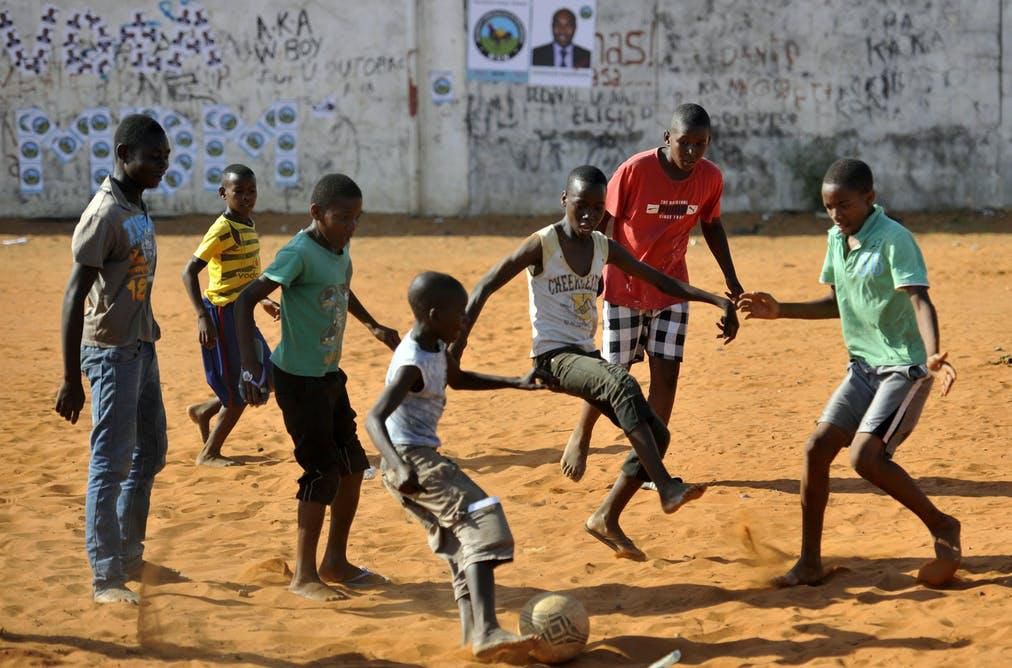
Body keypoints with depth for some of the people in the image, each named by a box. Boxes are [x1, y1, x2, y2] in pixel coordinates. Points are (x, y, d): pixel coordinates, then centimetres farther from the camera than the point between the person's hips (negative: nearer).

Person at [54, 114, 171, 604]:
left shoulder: (138, 209, 9)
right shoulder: (105, 214, -19)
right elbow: (74, 297, -22)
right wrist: (71, 379, -24)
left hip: (141, 347, 10)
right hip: (111, 352, -10)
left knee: (150, 454, 17)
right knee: (111, 463, -5)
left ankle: (130, 558, 29)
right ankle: (105, 578, 1)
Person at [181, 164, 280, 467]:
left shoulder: (249, 225, 9)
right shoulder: (223, 229, -17)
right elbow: (189, 272, -22)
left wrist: (264, 300, 28)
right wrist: (202, 317, -27)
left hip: (242, 314, 9)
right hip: (223, 314, -9)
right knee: (239, 393, -1)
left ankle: (204, 411, 28)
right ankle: (209, 453, 15)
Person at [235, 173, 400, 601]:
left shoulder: (340, 252, 6)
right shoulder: (299, 254, -20)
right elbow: (247, 299, -27)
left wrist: (375, 328, 33)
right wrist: (249, 363, -34)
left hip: (330, 375, 9)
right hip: (299, 378, -9)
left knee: (353, 465, 12)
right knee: (323, 471, -8)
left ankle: (335, 561, 25)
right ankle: (303, 574, 1)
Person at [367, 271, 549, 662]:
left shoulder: (436, 348, 9)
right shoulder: (412, 366, -22)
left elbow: (458, 379, 30)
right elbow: (374, 418, -31)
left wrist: (516, 383, 25)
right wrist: (400, 466, -45)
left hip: (423, 458, 11)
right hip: (412, 459, -11)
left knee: (458, 536, 20)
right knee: (481, 522, -20)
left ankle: (473, 629, 28)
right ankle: (486, 633, -31)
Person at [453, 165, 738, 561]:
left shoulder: (604, 248, 7)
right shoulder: (542, 245, -10)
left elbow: (660, 281, 14)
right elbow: (485, 287, -11)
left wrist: (717, 300, 4)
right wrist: (459, 338, -23)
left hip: (587, 356, 7)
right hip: (553, 358, -7)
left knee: (656, 434, -1)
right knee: (623, 384, -35)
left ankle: (606, 520, 11)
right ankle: (667, 488, -41)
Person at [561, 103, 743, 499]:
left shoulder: (710, 178, -8)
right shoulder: (635, 170, -20)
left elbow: (711, 225, 9)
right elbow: (604, 222, -11)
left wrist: (730, 276, 8)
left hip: (671, 289, 3)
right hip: (625, 287, -3)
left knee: (666, 375, -2)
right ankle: (580, 437, 28)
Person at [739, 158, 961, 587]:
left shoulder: (894, 240, -17)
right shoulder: (837, 239, 8)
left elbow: (919, 301, -28)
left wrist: (932, 355, -44)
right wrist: (780, 311, 13)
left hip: (905, 367, -8)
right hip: (863, 366, 8)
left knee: (865, 456, -21)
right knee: (818, 447, -2)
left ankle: (942, 527, 0)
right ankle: (810, 564, 7)